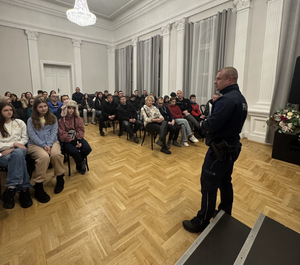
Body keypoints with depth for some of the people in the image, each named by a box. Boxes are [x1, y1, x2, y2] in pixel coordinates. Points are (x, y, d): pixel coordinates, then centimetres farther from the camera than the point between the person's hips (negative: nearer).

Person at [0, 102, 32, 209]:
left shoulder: (19, 122, 16)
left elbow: (25, 138, 9)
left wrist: (12, 148, -5)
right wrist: (14, 144, -11)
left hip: (18, 149, 1)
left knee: (18, 153, -38)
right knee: (18, 159, -37)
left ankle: (11, 188, -36)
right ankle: (23, 189, -39)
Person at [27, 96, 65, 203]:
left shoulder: (53, 118, 15)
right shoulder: (31, 120, 11)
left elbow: (54, 132, 3)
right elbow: (32, 135, -2)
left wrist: (49, 145, -13)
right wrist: (43, 146, -16)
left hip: (52, 142, 2)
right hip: (35, 144, -1)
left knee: (56, 154, -33)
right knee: (44, 157, -34)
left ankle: (60, 179, -10)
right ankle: (38, 187, -21)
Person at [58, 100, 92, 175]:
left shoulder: (78, 118, 6)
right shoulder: (61, 121, -3)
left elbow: (81, 130, 0)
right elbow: (62, 135, -9)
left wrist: (78, 140, -17)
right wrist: (73, 142, -21)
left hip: (77, 138, 3)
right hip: (67, 141, -3)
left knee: (88, 149, -21)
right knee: (75, 151, -31)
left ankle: (79, 165, 7)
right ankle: (82, 163, 3)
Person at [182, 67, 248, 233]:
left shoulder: (226, 99, -22)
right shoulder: (241, 98, 10)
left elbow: (211, 125, -28)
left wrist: (202, 123, -7)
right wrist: (208, 122, 1)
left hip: (220, 150, -10)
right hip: (232, 147, 10)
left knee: (209, 187, 3)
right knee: (225, 183, 22)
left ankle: (201, 223, 20)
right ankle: (225, 216, 41)